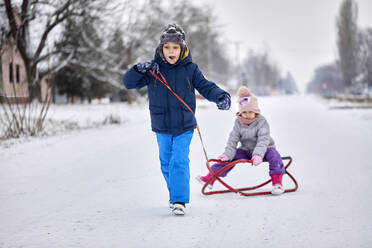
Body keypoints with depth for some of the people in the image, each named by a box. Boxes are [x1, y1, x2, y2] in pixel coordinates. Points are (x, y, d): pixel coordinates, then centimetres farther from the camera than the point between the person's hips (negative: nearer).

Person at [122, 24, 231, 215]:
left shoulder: (190, 68, -5)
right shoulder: (154, 68, -4)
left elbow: (205, 86, -3)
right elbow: (129, 83, -2)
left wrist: (221, 96, -22)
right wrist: (139, 69, -21)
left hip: (184, 126, -2)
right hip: (161, 127, 2)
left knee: (179, 162, -13)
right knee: (166, 163, 15)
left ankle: (179, 200, -11)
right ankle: (174, 193, 35)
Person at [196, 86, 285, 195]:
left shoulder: (261, 122, -19)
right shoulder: (238, 122, -6)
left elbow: (263, 140, -30)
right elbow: (233, 140, -9)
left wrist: (258, 155, -46)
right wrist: (228, 154, -25)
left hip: (264, 149, -4)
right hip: (246, 150, 4)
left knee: (273, 154, -33)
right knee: (227, 158, -10)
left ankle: (277, 183, -31)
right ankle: (210, 178, -4)